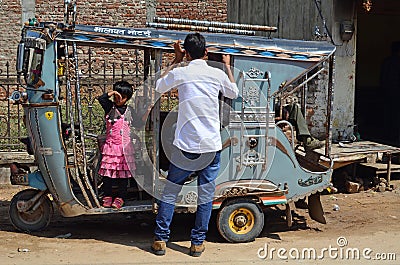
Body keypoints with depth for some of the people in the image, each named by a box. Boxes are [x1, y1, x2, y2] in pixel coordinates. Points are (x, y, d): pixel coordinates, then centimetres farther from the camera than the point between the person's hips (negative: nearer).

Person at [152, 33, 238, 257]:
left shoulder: (180, 73, -4)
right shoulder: (218, 74, 0)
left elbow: (159, 86, 18)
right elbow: (234, 93, 21)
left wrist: (176, 60, 22)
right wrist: (228, 66, 32)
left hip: (185, 146, -1)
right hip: (212, 146, 1)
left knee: (170, 193, 10)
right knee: (206, 196, 8)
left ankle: (161, 239, 13)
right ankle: (198, 243, 14)